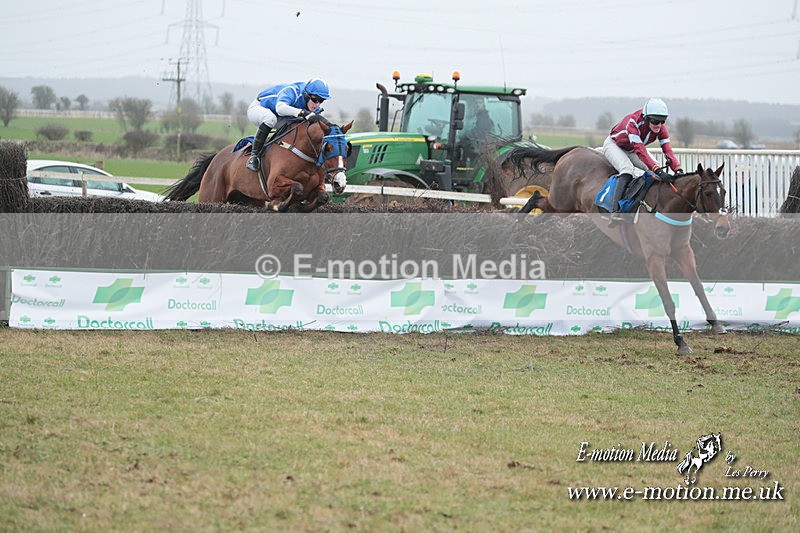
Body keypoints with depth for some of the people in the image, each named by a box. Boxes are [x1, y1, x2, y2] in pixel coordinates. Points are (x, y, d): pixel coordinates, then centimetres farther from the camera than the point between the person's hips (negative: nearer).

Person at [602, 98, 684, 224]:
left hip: (630, 152, 7)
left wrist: (678, 170, -44)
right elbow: (640, 151, -48)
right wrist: (657, 170, -58)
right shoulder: (633, 122, -39)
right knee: (627, 169, -34)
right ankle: (616, 211, -45)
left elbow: (668, 150, -27)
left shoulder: (661, 128, -20)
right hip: (613, 145, -7)